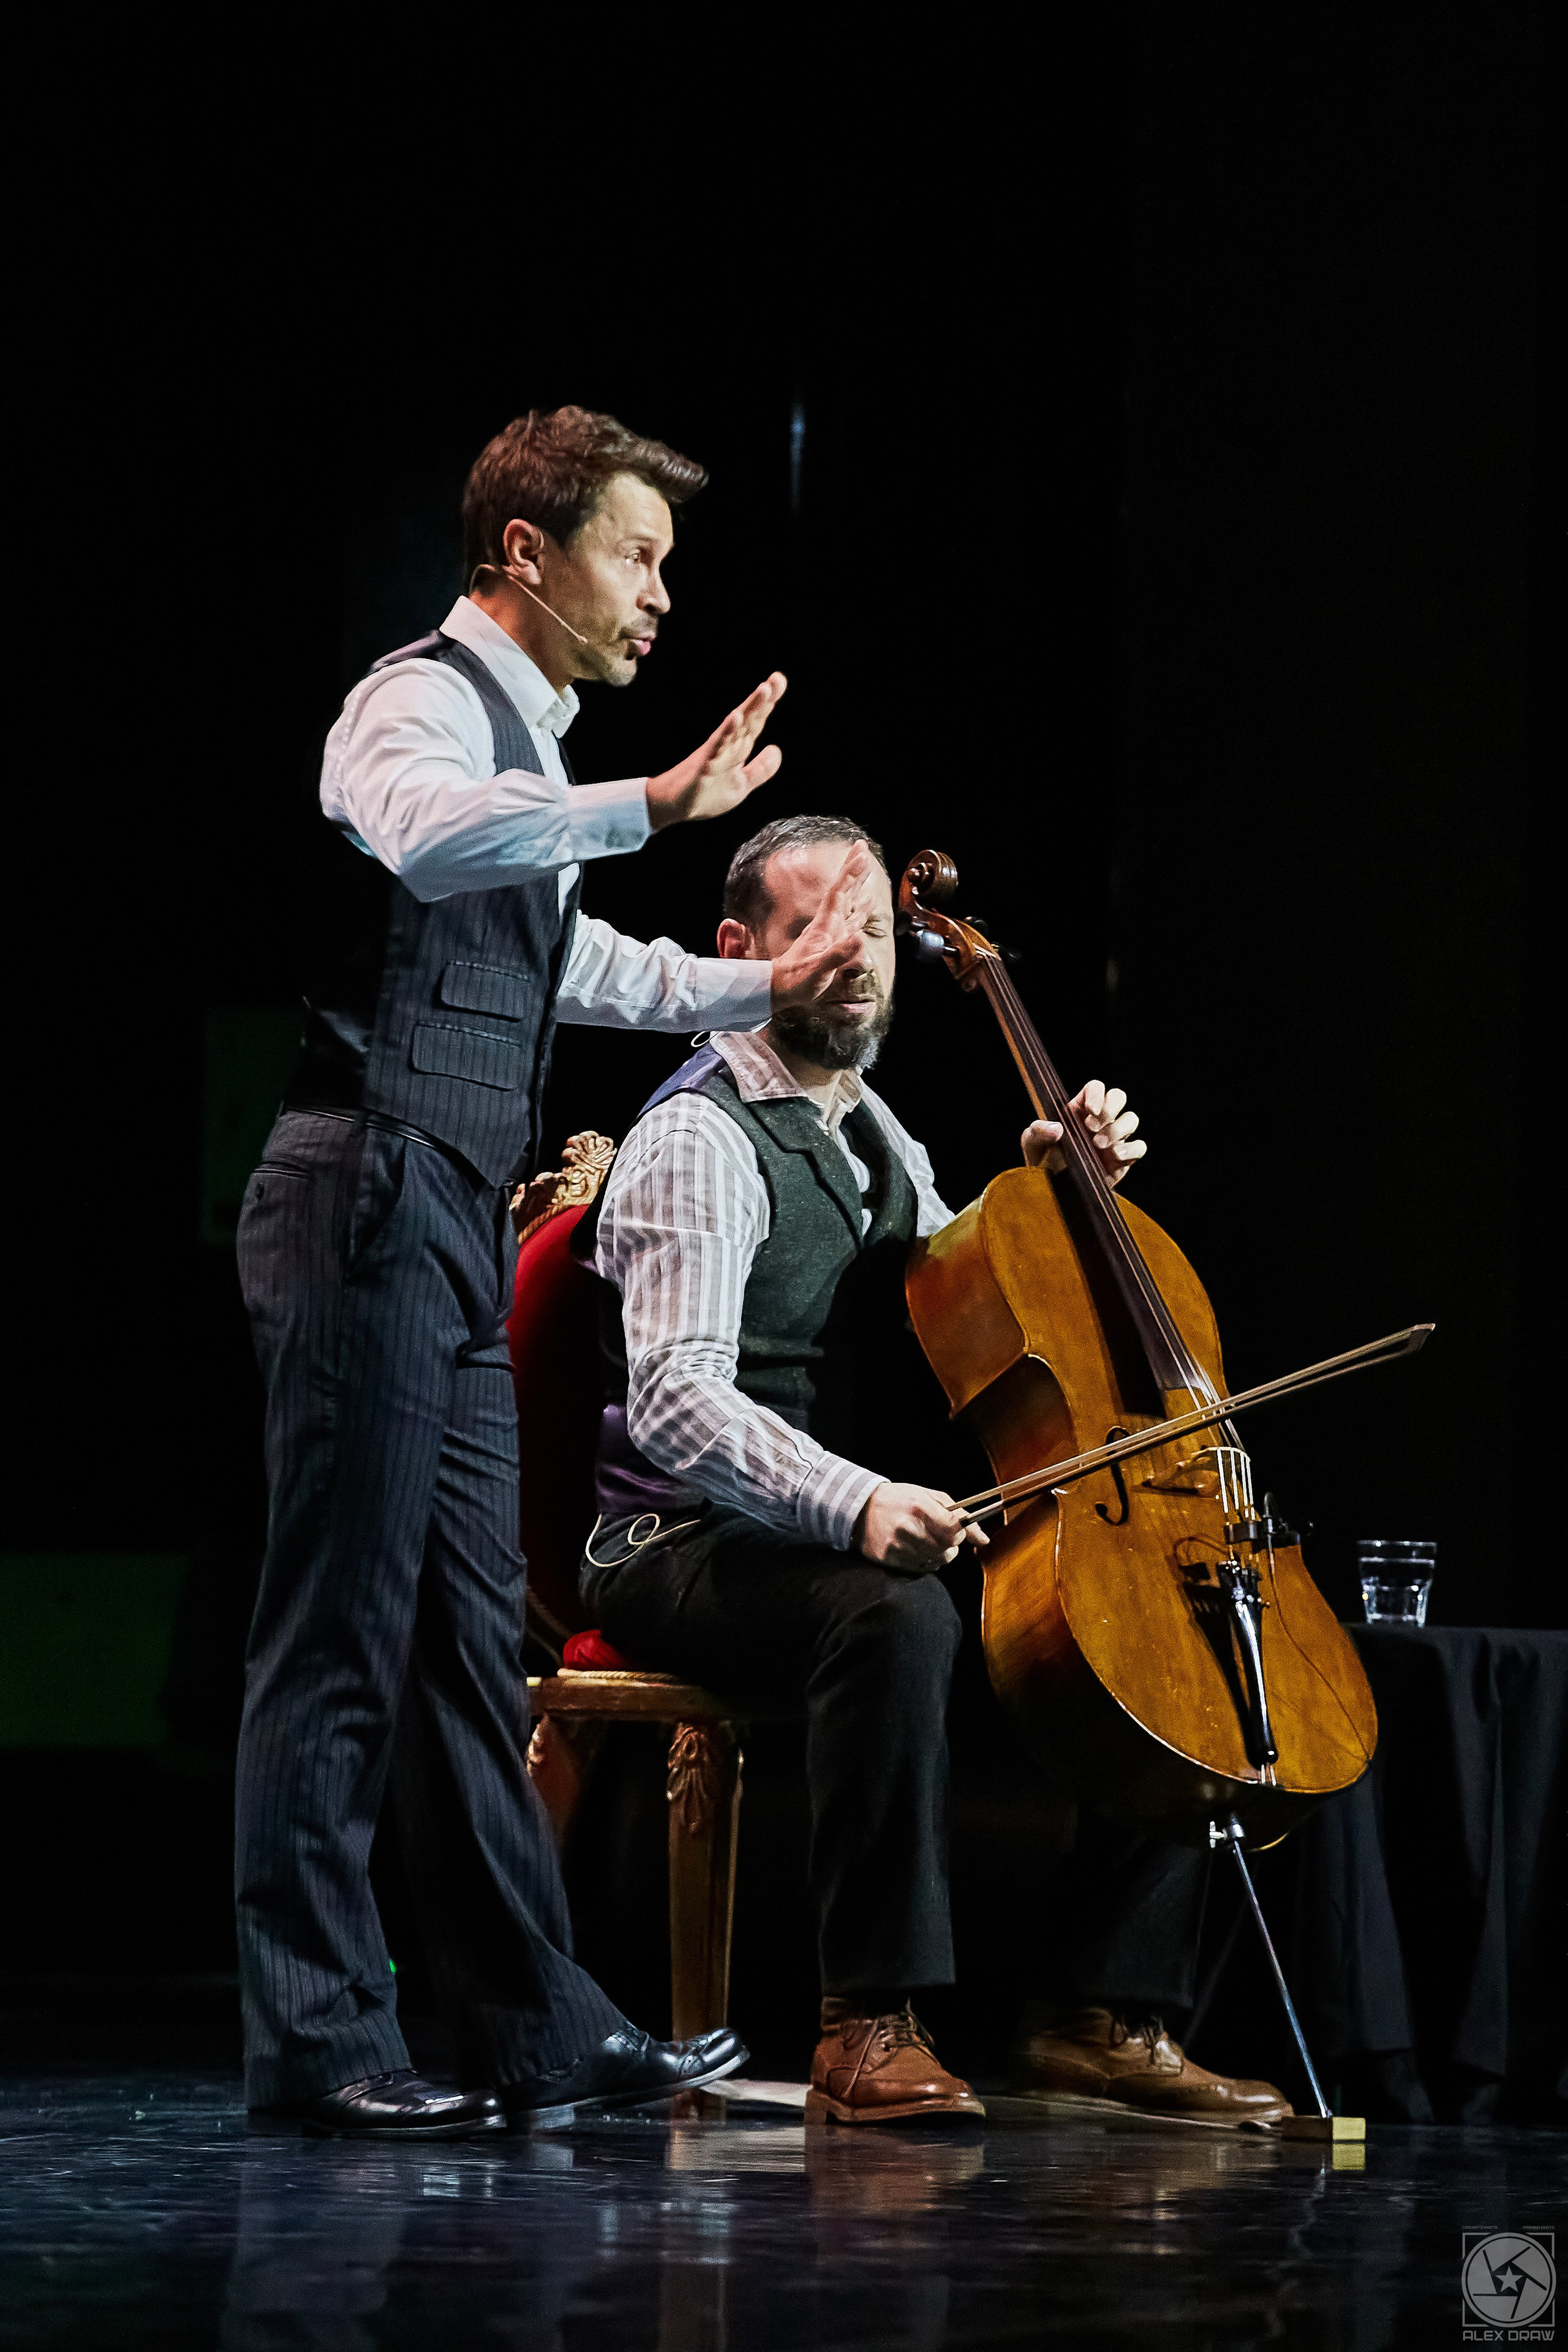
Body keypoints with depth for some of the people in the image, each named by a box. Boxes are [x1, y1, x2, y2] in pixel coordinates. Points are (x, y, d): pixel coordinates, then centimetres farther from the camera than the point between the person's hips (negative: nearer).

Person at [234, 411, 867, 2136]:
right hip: (369, 1208, -10)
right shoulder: (428, 701, -8)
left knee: (469, 1632, 10)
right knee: (342, 1634, -8)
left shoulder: (523, 741, 21)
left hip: (452, 1230, 10)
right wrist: (649, 805, -39)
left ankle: (535, 2023, 14)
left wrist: (753, 987, 40)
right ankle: (313, 2039, -5)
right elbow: (419, 834, -35)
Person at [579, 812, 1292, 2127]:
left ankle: (1109, 2016, -6)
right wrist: (851, 1502, -39)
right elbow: (674, 1400, -23)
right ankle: (875, 2030, -36)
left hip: (862, 1545, 8)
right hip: (689, 1550, -8)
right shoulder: (702, 1142, -9)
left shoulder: (878, 1140, 20)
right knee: (897, 1617, -40)